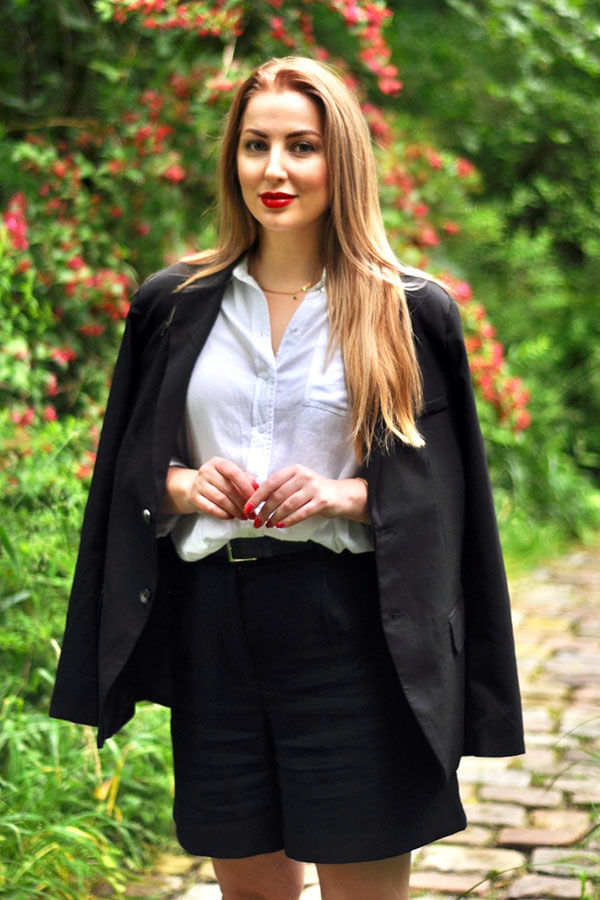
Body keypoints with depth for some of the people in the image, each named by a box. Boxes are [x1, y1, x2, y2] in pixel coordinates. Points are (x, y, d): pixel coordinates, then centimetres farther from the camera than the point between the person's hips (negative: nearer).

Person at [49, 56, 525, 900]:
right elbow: (127, 466, 13)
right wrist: (180, 484, -7)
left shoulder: (411, 313, 1)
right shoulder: (174, 305, 9)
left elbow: (441, 489, 1)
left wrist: (344, 494, -16)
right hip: (212, 623, 3)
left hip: (349, 629, -2)